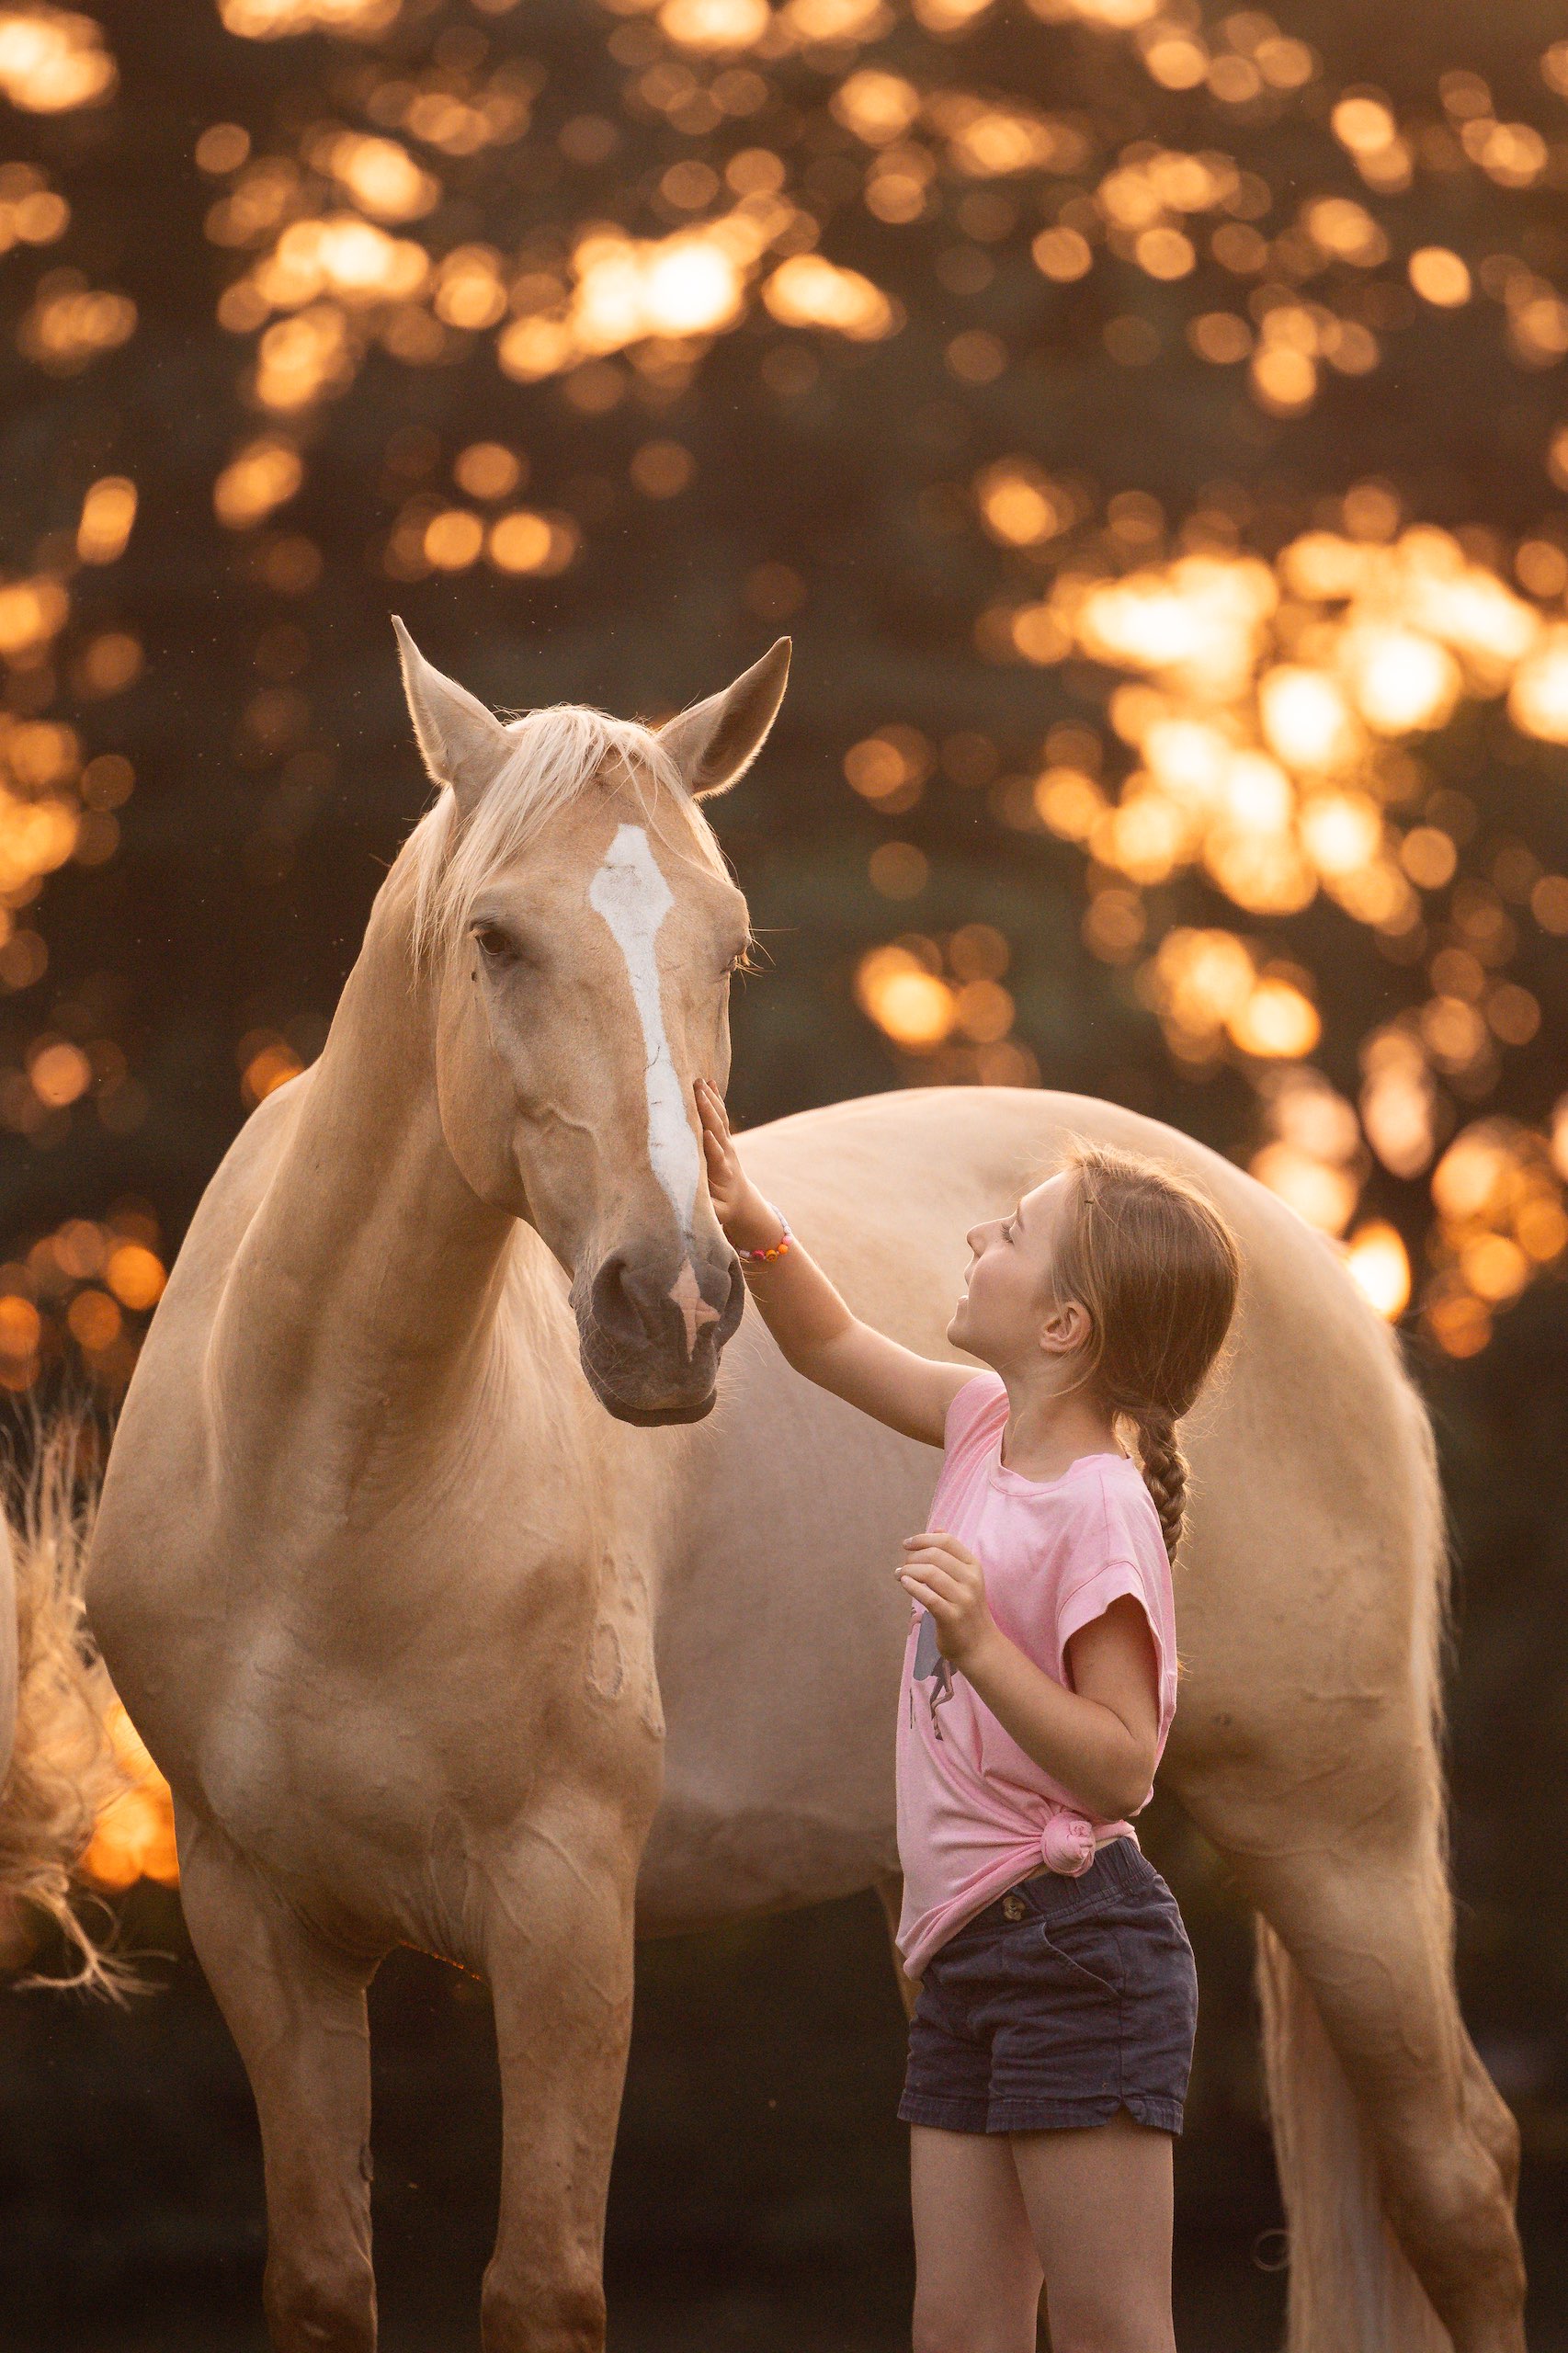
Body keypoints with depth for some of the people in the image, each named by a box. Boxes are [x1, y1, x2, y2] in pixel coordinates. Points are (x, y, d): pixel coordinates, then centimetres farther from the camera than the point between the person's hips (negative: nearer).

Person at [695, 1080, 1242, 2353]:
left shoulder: (1099, 1508, -17)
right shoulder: (992, 1427, 8)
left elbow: (1119, 1766, -21)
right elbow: (836, 1347, 24)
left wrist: (978, 1646, -30)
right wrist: (751, 1223, 9)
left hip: (1073, 1943, -9)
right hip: (972, 1958, 9)